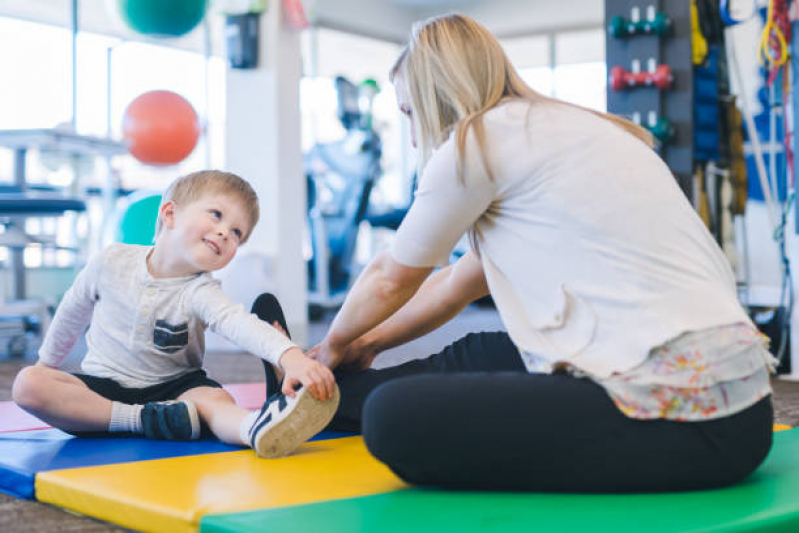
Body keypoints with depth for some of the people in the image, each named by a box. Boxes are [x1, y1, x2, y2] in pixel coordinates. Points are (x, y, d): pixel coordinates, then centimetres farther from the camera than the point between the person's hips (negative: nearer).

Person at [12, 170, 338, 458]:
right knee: (28, 383, -23)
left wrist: (290, 355, -55)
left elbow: (239, 322, -35)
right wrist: (48, 362, 24)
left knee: (215, 398, -33)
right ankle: (148, 420, -32)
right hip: (104, 386, 2)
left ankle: (258, 429, -69)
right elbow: (72, 313, 10)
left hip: (174, 387, -2)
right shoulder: (113, 263, -8)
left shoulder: (200, 292, -15)